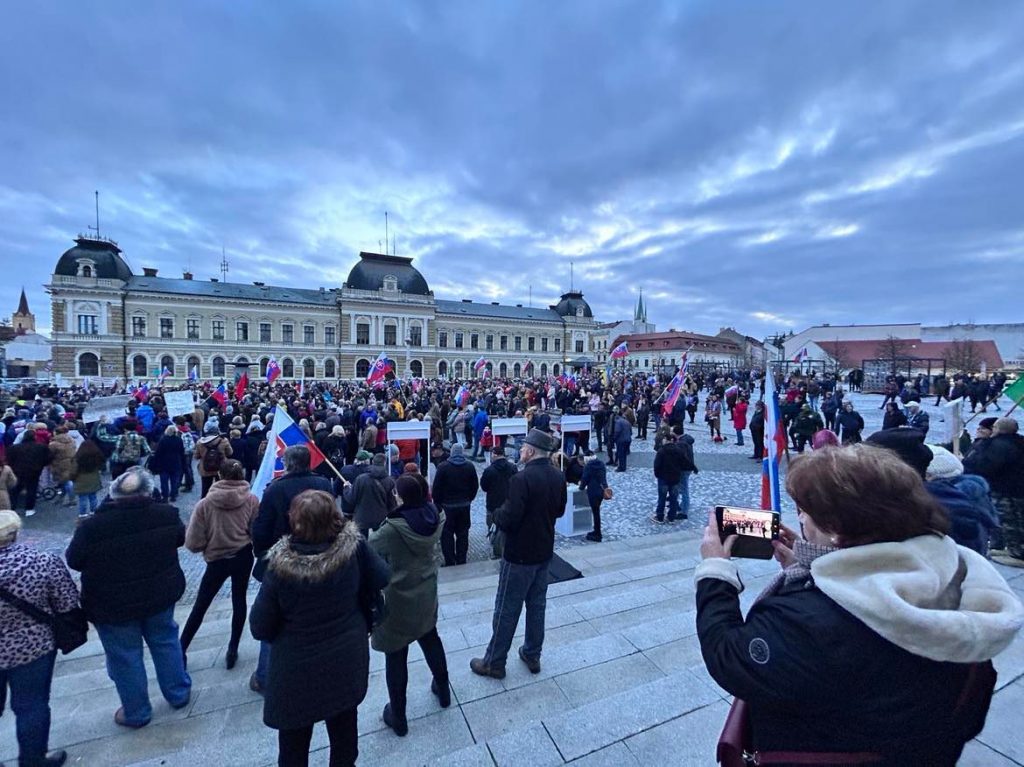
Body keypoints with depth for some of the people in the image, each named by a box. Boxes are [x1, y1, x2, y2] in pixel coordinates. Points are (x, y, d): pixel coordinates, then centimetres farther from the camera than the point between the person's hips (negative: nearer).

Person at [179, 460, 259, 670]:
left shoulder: (205, 504, -15)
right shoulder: (252, 500, -13)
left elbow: (193, 543, -12)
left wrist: (209, 544, 10)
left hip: (217, 560, -1)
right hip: (243, 557, 1)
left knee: (200, 606, 18)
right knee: (239, 601, 16)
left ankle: (180, 651, 29)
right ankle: (233, 650, 23)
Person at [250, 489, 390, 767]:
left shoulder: (281, 567, -26)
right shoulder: (353, 547, -23)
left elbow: (260, 628, -14)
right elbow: (381, 578, -8)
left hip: (298, 670, -1)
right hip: (347, 660, 2)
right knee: (343, 730, 26)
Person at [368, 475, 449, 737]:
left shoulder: (394, 528, -31)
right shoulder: (435, 517, -14)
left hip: (399, 599, -6)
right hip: (426, 593, 6)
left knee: (396, 656, 14)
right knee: (430, 639, 27)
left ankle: (398, 717, 32)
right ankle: (443, 690, 47)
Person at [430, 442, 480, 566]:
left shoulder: (443, 467, -12)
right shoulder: (470, 467, -2)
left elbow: (436, 487, -10)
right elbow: (475, 486, 4)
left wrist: (437, 503, 4)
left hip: (447, 506, -3)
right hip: (464, 505, 3)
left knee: (447, 535, 7)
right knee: (462, 534, 13)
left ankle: (449, 562, 10)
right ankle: (461, 561, 18)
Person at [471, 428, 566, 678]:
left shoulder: (522, 478, -26)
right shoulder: (558, 476, -3)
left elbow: (508, 520, -25)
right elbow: (560, 510, 10)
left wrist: (498, 512, -6)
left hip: (519, 555, -7)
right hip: (544, 551, 7)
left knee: (507, 609, 9)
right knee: (537, 604, 20)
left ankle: (494, 662, 25)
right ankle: (532, 655, 36)